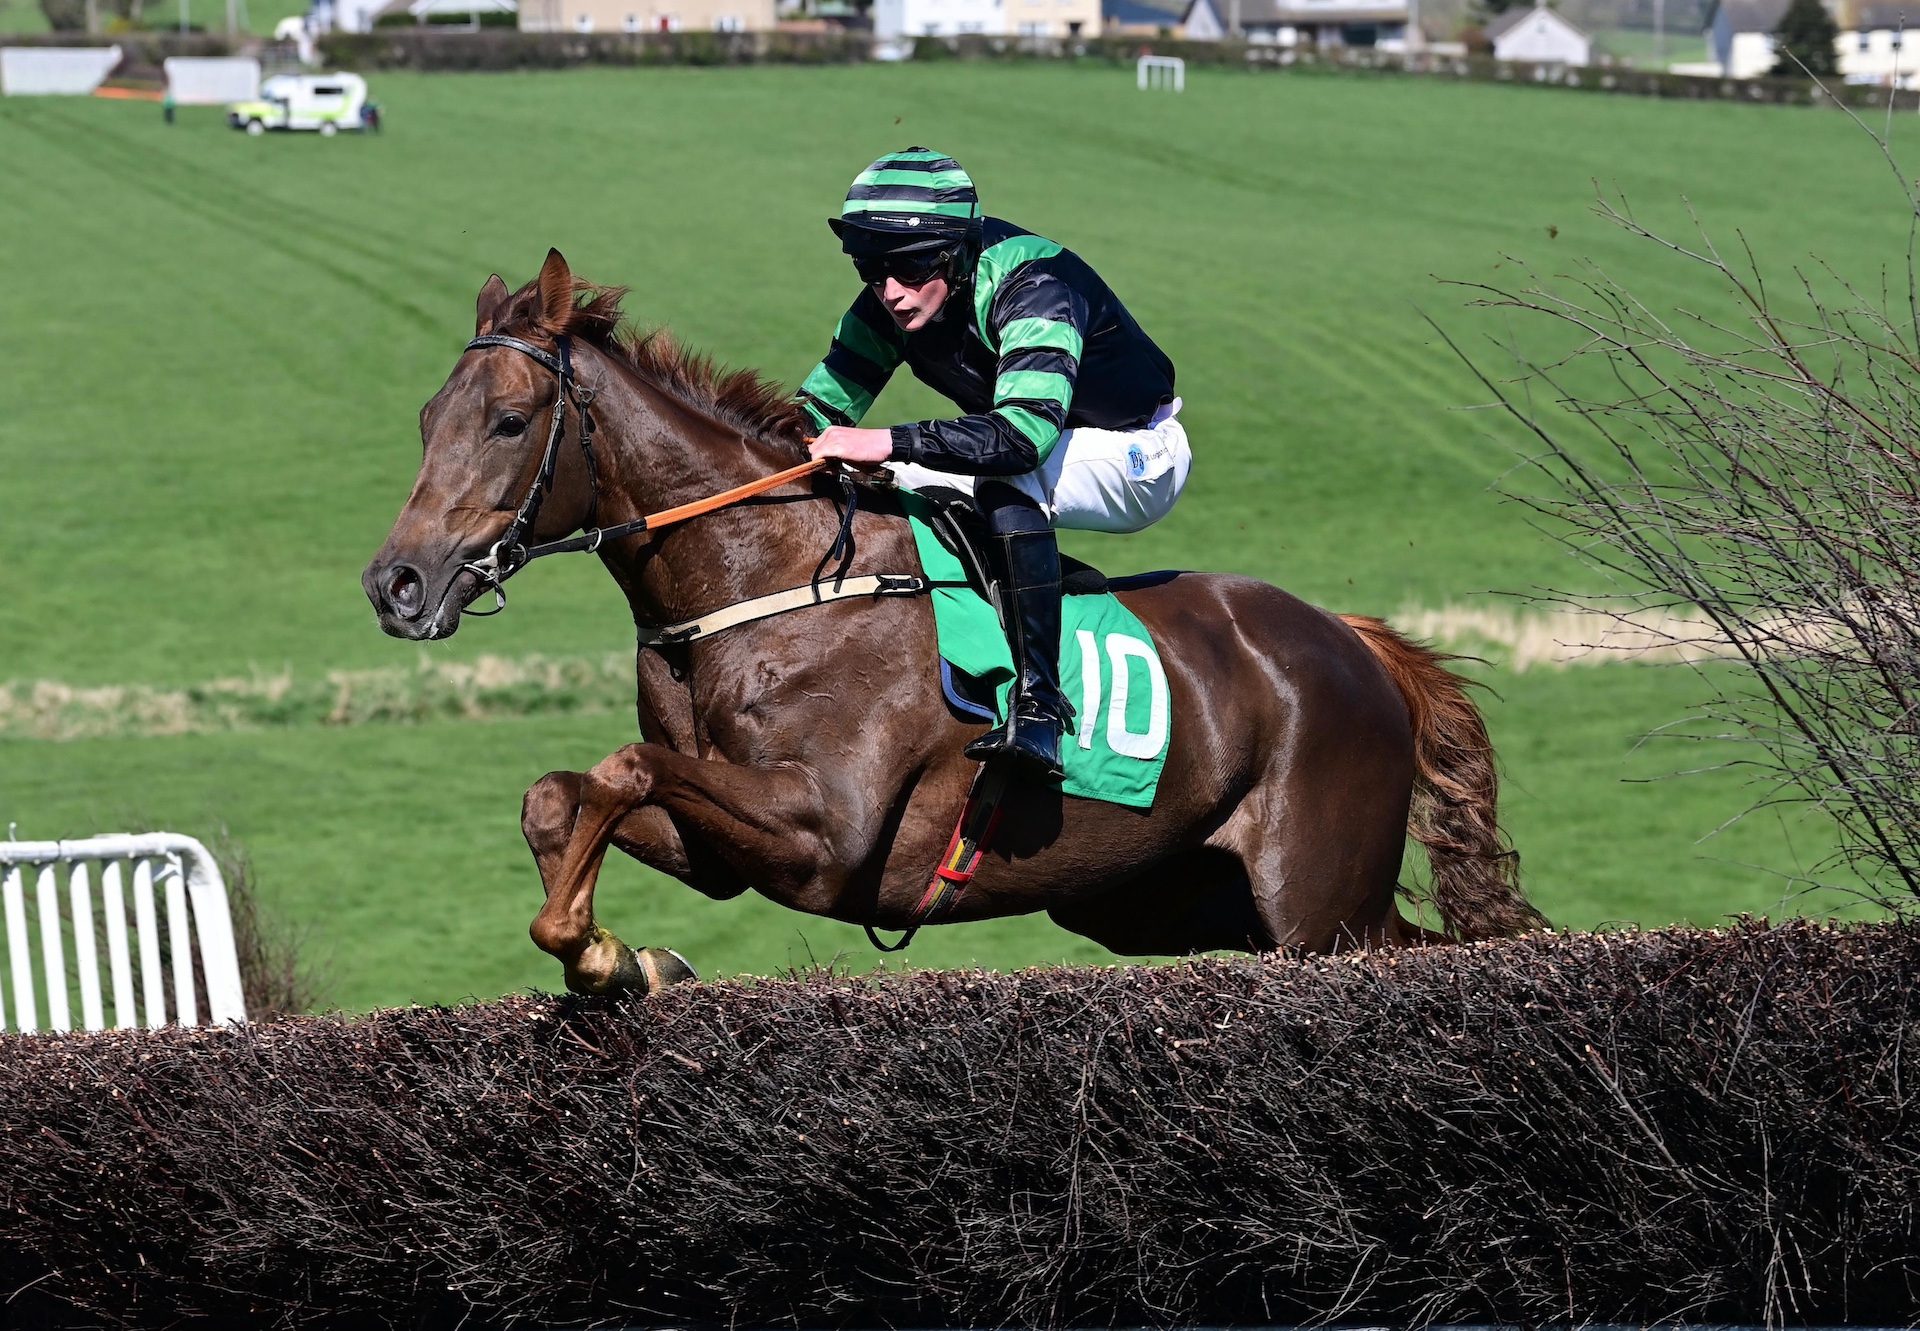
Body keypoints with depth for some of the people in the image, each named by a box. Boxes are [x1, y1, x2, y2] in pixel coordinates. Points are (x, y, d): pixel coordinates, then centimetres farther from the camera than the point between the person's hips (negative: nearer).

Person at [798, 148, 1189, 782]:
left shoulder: (1035, 286, -35)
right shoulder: (890, 304, -13)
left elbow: (1023, 434, -48)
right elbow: (824, 402, -7)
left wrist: (888, 443, -54)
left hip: (1137, 455, -8)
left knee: (1007, 478, -37)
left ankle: (1038, 703, -41)